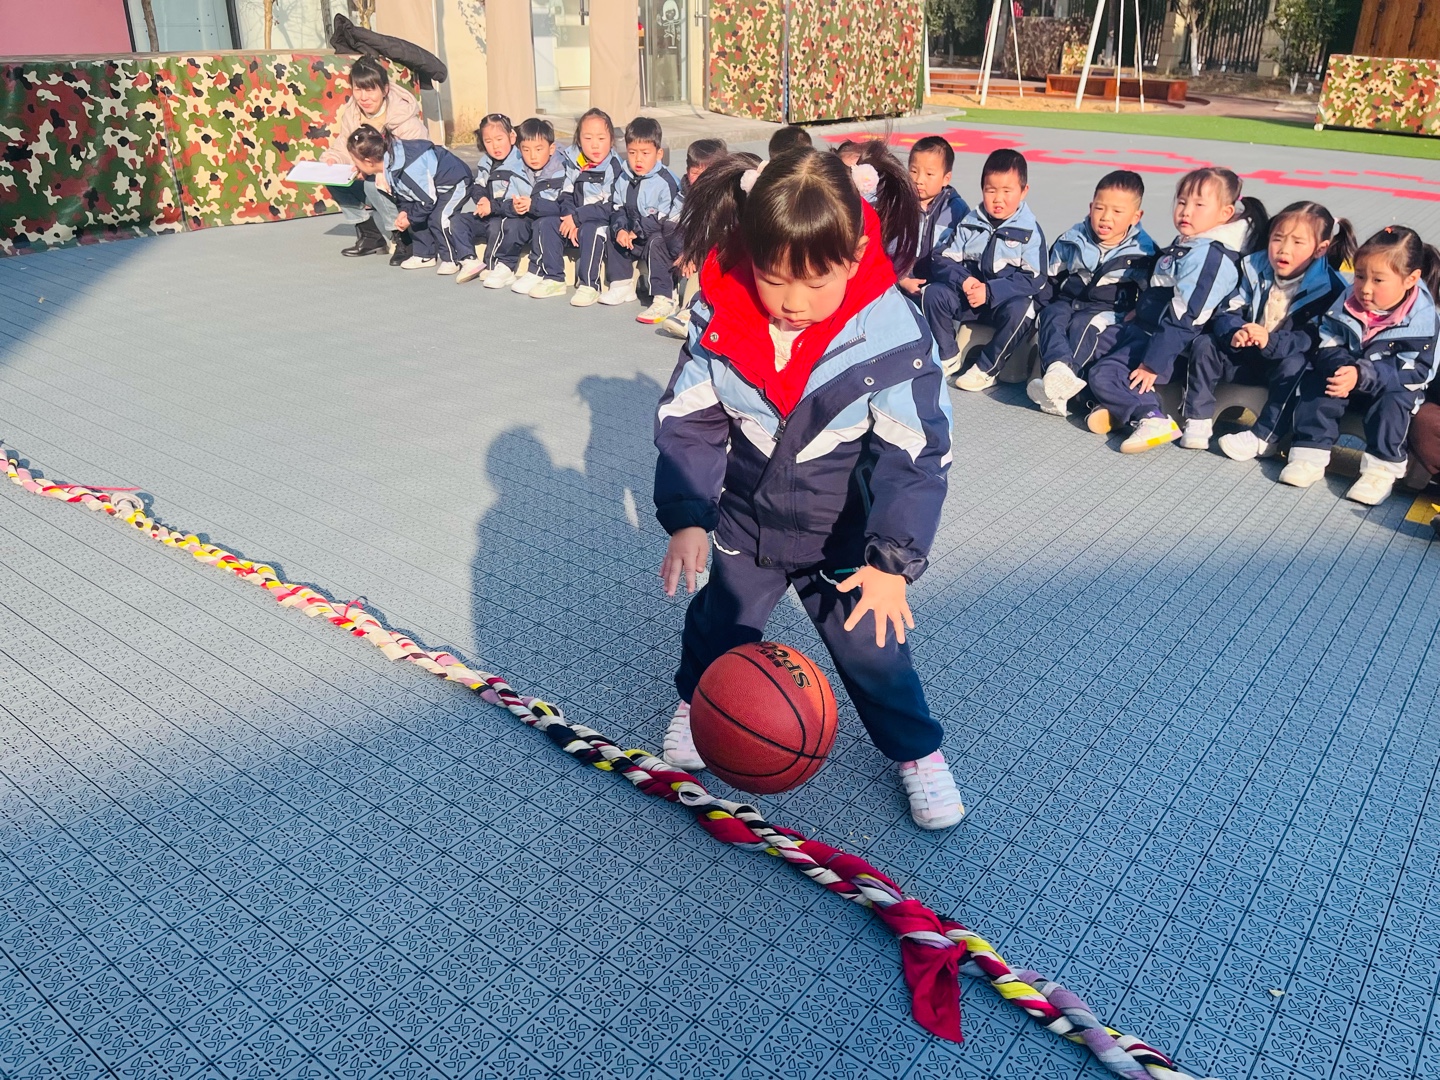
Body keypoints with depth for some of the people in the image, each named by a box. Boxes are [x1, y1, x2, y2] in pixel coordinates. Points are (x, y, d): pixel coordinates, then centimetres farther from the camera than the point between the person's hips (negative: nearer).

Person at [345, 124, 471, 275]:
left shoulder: (409, 171, -36)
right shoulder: (390, 162, -7)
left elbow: (428, 200, -27)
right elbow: (403, 193, 7)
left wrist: (410, 219, -14)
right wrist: (405, 211, -7)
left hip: (456, 183, -10)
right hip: (433, 184, 10)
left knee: (438, 218, -23)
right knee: (415, 217, 4)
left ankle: (451, 259, -7)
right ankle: (425, 255, 17)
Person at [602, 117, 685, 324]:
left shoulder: (666, 181, -19)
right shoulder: (624, 179, 3)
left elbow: (664, 220, -24)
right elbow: (617, 208, 6)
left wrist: (636, 231, -19)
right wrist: (621, 229, -15)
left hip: (663, 237, -8)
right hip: (637, 236, 8)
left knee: (655, 244, -36)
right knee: (613, 237, 5)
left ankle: (664, 301, -37)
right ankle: (621, 285, 15)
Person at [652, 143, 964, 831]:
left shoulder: (891, 334, -26)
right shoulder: (719, 318, -19)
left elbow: (914, 454, -23)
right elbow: (688, 422, -11)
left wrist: (892, 560, -30)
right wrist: (686, 517, -22)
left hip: (843, 534, -2)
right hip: (746, 521, 3)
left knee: (870, 645, 6)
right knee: (718, 623, 20)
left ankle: (917, 751, 32)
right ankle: (696, 702, 52)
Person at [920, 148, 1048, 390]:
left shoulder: (1029, 231, -8)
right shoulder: (969, 223, 3)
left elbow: (1034, 279, -14)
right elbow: (945, 261, 1)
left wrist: (990, 291, -23)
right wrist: (963, 281, -21)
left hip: (1008, 299, -3)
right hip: (968, 298, 4)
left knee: (1019, 309, -37)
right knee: (933, 293, -19)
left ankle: (986, 369, -19)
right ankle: (948, 357, -3)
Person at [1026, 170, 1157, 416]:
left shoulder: (1143, 251, -1)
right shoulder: (1073, 239, 6)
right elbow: (1051, 277, 17)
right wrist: (1048, 303, 7)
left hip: (1110, 314, -3)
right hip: (1068, 301, 3)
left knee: (1082, 325, -33)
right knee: (1052, 315, -29)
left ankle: (1057, 388, -51)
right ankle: (1058, 368, -56)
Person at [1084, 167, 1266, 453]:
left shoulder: (1208, 255, -21)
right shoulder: (1185, 243, 10)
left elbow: (1182, 318, -25)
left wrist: (1153, 363, -26)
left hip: (1162, 341, -10)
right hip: (1143, 329, 10)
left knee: (1102, 375, -21)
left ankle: (1152, 418, -21)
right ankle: (1118, 407, -5)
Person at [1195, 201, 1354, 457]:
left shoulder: (1328, 288, -14)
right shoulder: (1254, 268, -1)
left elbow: (1312, 339, -23)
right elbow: (1227, 312, -5)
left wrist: (1272, 341, -41)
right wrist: (1234, 333, -30)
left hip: (1285, 360, -4)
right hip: (1246, 357, 4)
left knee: (1295, 365, -36)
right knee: (1204, 344, -15)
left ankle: (1263, 438, -36)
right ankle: (1198, 421, -16)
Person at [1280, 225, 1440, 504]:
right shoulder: (1347, 303, -10)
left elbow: (1413, 372, -25)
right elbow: (1327, 345, -10)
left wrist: (1362, 375, -39)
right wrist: (1342, 368, -33)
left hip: (1394, 388, -3)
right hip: (1349, 379, 4)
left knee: (1393, 400, -32)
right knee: (1317, 381, -21)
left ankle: (1382, 468, -26)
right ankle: (1310, 454, -22)